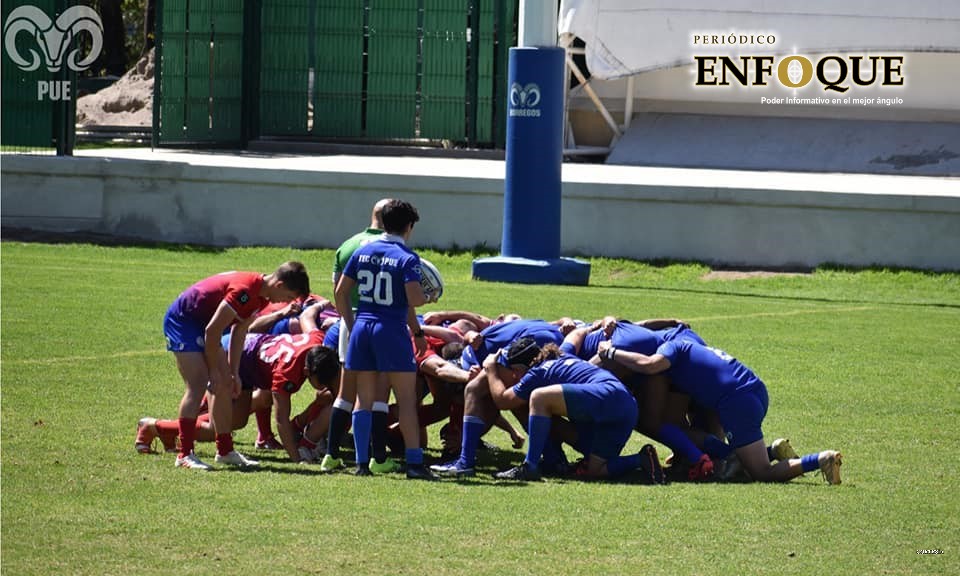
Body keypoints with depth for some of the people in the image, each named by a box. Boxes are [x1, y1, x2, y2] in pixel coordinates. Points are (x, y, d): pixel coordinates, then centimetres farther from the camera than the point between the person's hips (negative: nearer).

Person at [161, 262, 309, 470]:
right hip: (182, 319, -10)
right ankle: (184, 455, -20)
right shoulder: (244, 291, -30)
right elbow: (213, 330, -26)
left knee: (225, 386, 8)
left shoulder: (260, 295, 1)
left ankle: (225, 451, 15)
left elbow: (239, 331, 10)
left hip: (201, 322, 10)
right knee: (197, 385, -19)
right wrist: (214, 370, -17)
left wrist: (234, 373, 7)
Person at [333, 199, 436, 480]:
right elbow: (414, 300, -17)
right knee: (406, 398, 0)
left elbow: (340, 293, 10)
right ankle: (414, 462, -4)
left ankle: (362, 462, 7)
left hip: (361, 328, 5)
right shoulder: (407, 258, -8)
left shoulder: (362, 252, 8)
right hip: (391, 330, -5)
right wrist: (428, 296, 4)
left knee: (364, 398, 9)